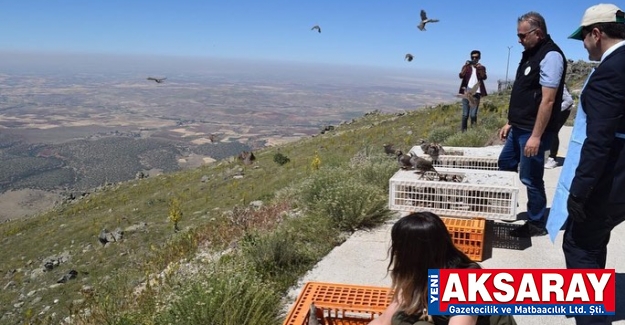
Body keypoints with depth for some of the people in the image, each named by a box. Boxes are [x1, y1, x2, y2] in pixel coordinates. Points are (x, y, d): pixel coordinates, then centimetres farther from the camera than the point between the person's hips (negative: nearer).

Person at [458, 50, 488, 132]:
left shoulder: (482, 67, 9)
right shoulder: (466, 66, 9)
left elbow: (484, 77, -10)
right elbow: (461, 76, -9)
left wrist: (479, 69, -27)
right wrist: (466, 67, -25)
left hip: (476, 93, 0)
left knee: (473, 114, -7)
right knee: (465, 114, -1)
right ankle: (463, 131, 3)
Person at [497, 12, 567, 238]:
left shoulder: (550, 56, -17)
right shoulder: (531, 53, 11)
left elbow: (548, 100, -22)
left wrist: (536, 136, -24)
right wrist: (510, 122, 18)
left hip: (533, 131, -10)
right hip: (519, 128, 10)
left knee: (530, 178, 0)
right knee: (505, 165, 19)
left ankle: (537, 224, 16)